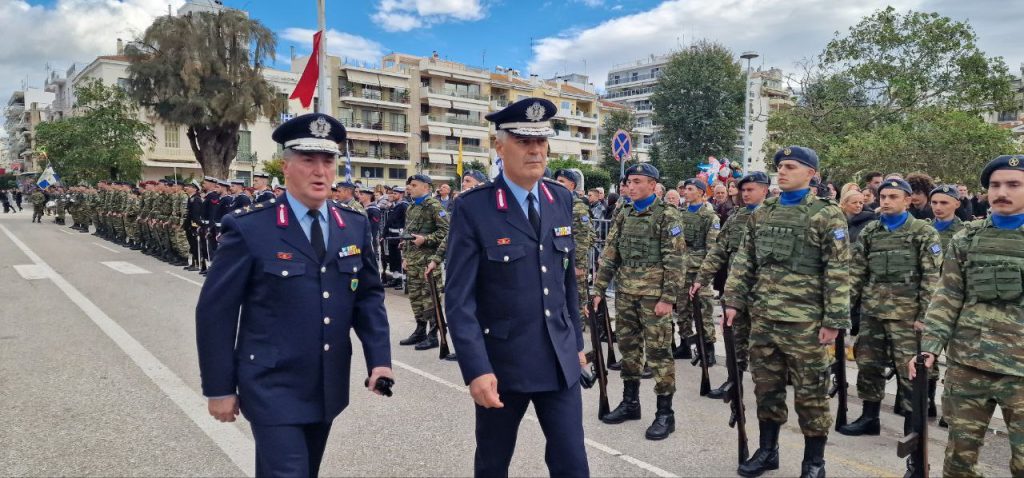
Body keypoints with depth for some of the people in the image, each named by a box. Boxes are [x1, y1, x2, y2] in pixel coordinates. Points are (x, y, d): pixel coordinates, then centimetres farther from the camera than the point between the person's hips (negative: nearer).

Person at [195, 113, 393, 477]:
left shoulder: (355, 227, 3)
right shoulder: (249, 229, -12)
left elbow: (369, 294, 7)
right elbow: (215, 311, -9)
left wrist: (379, 359, -6)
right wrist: (219, 388, -7)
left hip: (328, 389, 6)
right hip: (272, 389, -5)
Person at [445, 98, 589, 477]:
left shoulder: (562, 201, 4)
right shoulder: (473, 208, -13)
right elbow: (458, 299, -15)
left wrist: (577, 341, 14)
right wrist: (476, 368, -21)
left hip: (559, 359, 4)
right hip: (500, 363, -3)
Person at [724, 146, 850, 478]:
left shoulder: (827, 215, -5)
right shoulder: (762, 213, 11)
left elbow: (838, 272, -9)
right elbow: (744, 261, 13)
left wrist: (834, 320, -14)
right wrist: (733, 300, 5)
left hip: (804, 320, -5)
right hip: (762, 316, 5)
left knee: (810, 392, 5)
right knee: (766, 386, 14)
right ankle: (767, 450, 29)